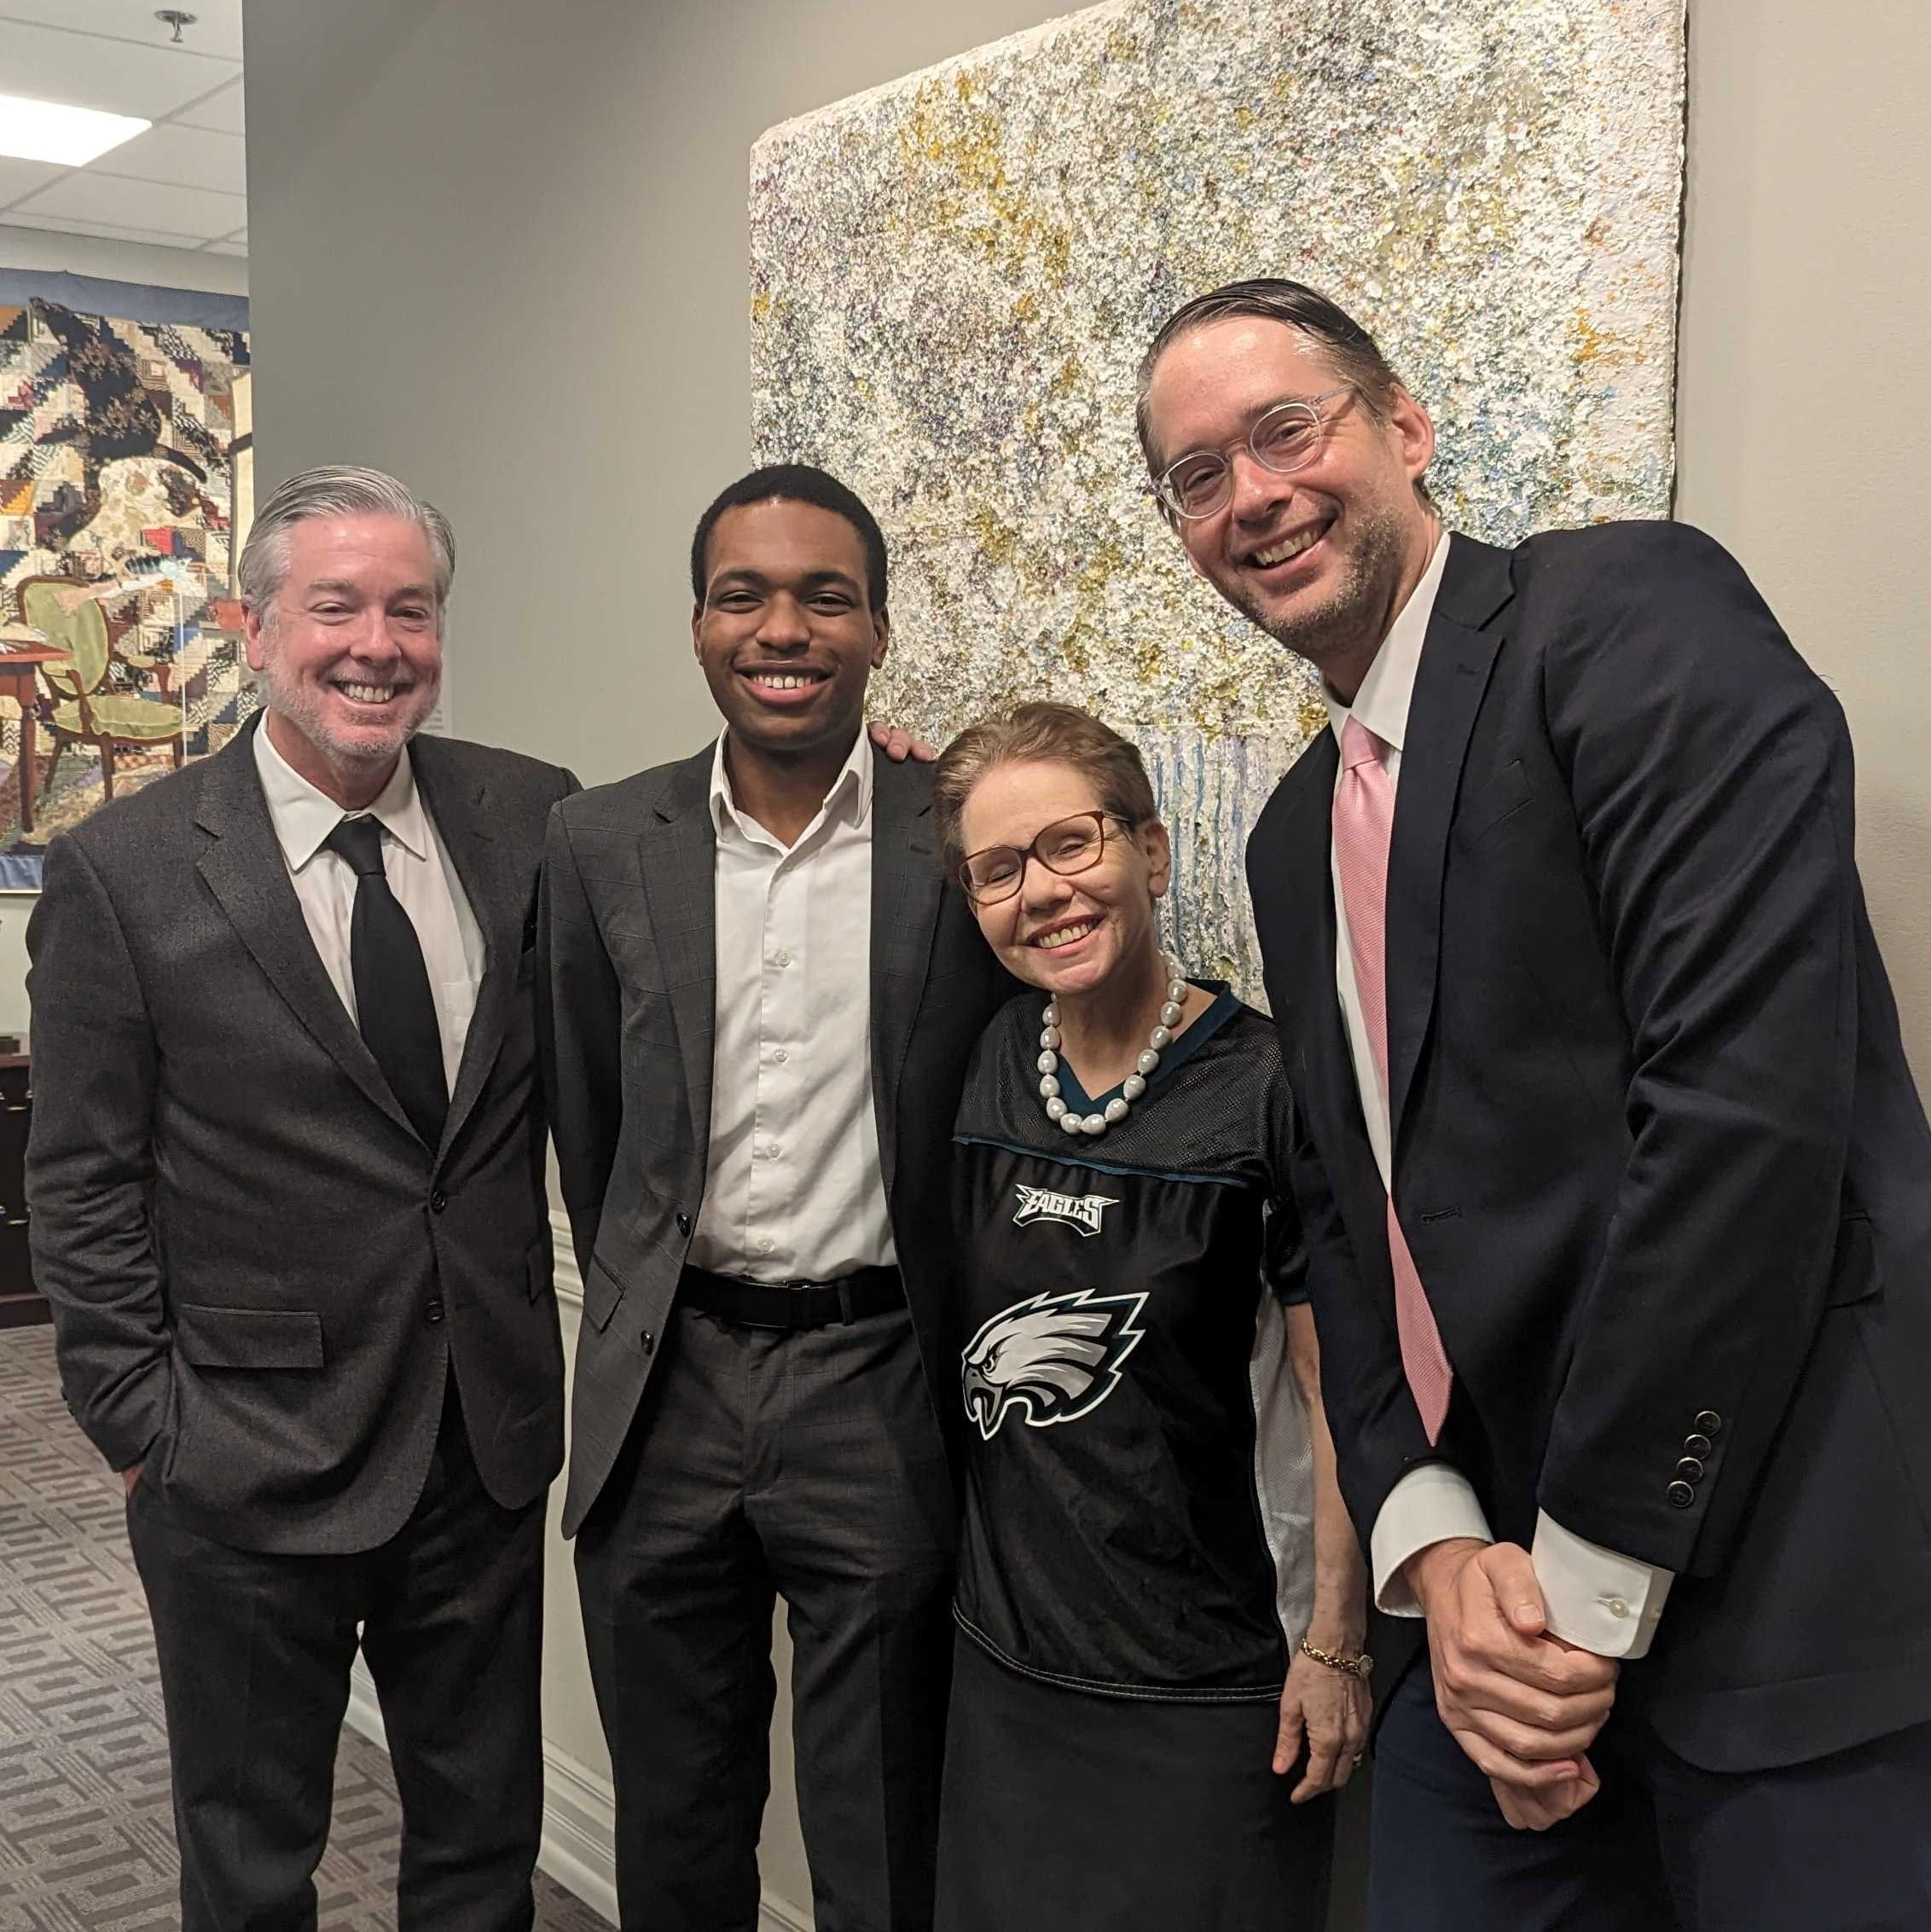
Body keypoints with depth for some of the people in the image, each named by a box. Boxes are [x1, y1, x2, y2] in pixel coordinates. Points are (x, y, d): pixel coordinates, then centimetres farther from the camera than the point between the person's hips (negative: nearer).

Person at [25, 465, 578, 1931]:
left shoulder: (530, 820, -2)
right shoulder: (126, 869, -9)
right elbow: (84, 1188, -5)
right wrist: (143, 1426, -6)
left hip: (488, 1449, 3)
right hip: (251, 1468, -2)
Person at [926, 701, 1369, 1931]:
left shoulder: (1267, 1085, -16)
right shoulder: (992, 1062, -2)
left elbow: (1337, 1391, -11)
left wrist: (1333, 1647, -9)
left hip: (1212, 1689, -5)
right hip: (1008, 1655, 5)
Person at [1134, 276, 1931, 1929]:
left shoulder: (1635, 614, -9)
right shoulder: (1296, 838, 15)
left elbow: (1746, 1095, -19)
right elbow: (1350, 1218, 13)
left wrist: (1591, 1579, -15)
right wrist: (1435, 1548, -4)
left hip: (1789, 1592, -7)